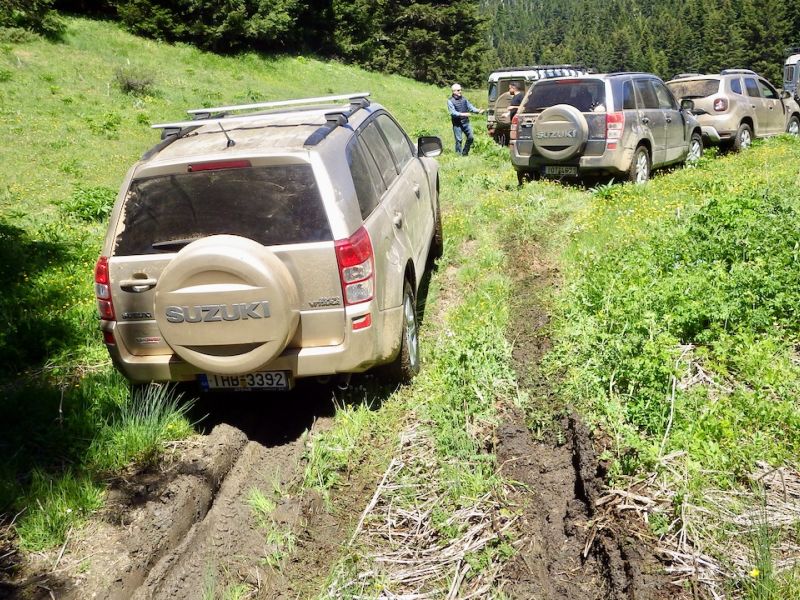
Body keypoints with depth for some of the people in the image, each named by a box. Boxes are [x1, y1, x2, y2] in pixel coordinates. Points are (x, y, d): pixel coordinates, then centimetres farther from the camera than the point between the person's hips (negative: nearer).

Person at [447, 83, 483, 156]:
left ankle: (465, 153, 20)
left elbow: (470, 107, 9)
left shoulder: (463, 99, 12)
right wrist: (462, 114, -30)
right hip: (457, 124, -5)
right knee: (458, 140, -4)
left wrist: (477, 110, -9)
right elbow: (453, 112, -16)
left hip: (466, 122, 5)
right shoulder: (450, 101, -5)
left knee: (471, 137, 5)